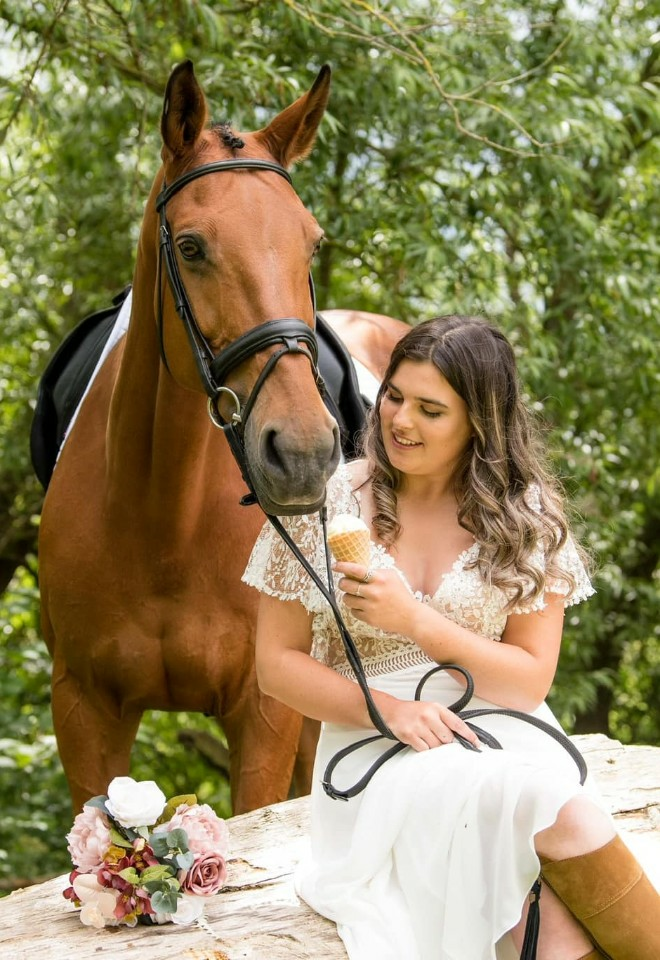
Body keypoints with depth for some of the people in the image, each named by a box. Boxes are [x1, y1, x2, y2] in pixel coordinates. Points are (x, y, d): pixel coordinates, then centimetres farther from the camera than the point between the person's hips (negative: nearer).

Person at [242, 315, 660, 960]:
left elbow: (531, 682, 0)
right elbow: (276, 665, 4)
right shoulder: (326, 503, 2)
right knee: (566, 819, -33)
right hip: (377, 753, -1)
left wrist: (415, 621, -15)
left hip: (503, 737, 1)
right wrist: (389, 709, -14)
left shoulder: (526, 516, 4)